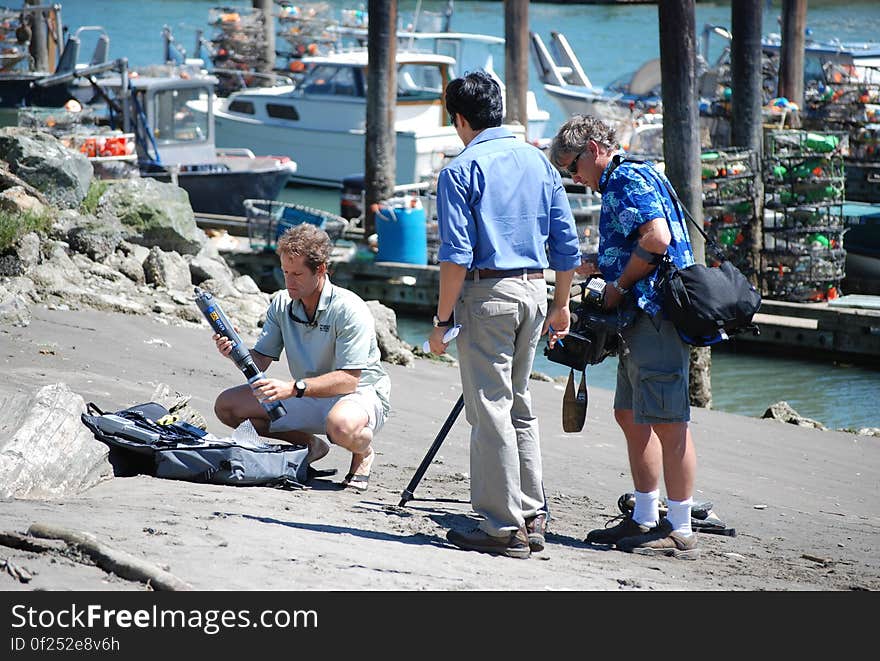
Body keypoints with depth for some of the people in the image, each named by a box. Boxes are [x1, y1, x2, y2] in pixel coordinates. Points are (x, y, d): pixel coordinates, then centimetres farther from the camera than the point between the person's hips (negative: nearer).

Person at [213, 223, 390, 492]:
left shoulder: (350, 310, -22)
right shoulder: (281, 303, -2)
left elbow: (348, 379, -27)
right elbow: (259, 361, -2)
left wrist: (294, 388, -38)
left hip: (361, 393, -6)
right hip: (308, 396, 7)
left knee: (342, 425, -43)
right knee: (227, 405, -6)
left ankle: (363, 453, -4)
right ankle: (310, 445, 7)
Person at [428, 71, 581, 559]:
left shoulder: (461, 170, -7)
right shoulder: (538, 161, 11)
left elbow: (456, 256, -14)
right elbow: (567, 242, 12)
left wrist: (442, 319, -9)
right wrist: (561, 304, 21)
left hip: (488, 292, -6)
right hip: (534, 290, 7)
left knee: (490, 409, -2)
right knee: (519, 407, 17)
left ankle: (503, 528, -1)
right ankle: (531, 518, 18)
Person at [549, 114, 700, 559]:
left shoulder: (630, 179, -10)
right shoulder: (617, 185, 22)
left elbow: (657, 239, -24)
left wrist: (619, 285, -13)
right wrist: (600, 268, 14)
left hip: (656, 315, -11)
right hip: (640, 319, 11)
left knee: (668, 422, -8)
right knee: (631, 415, 15)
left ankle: (680, 531, -5)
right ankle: (645, 519, 22)